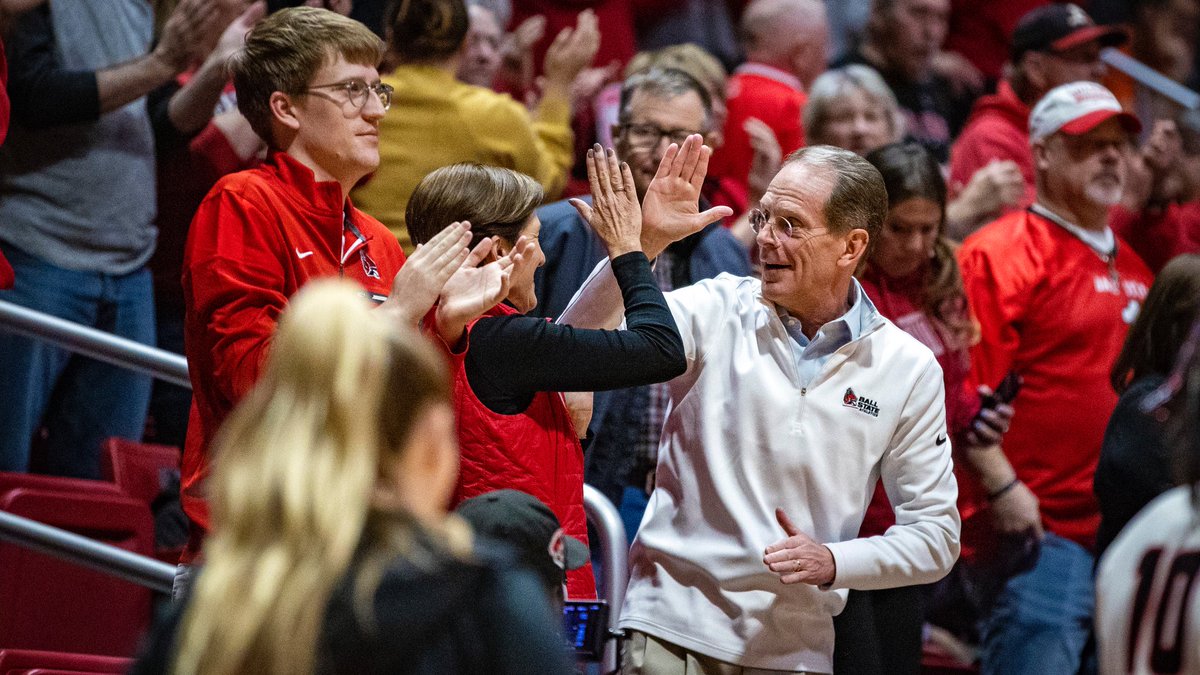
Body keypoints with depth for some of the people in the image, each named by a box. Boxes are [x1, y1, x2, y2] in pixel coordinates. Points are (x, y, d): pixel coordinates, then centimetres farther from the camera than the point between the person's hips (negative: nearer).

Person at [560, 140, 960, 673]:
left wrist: (833, 563, -12)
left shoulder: (910, 370, 1)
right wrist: (642, 243, -24)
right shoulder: (717, 311, -2)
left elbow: (936, 534, 4)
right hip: (673, 631, -1)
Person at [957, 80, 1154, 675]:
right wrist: (1002, 491, -16)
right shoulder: (1000, 253, -5)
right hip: (1042, 534, -8)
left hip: (1127, 532, 8)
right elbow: (968, 391, -11)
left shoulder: (1131, 265, 19)